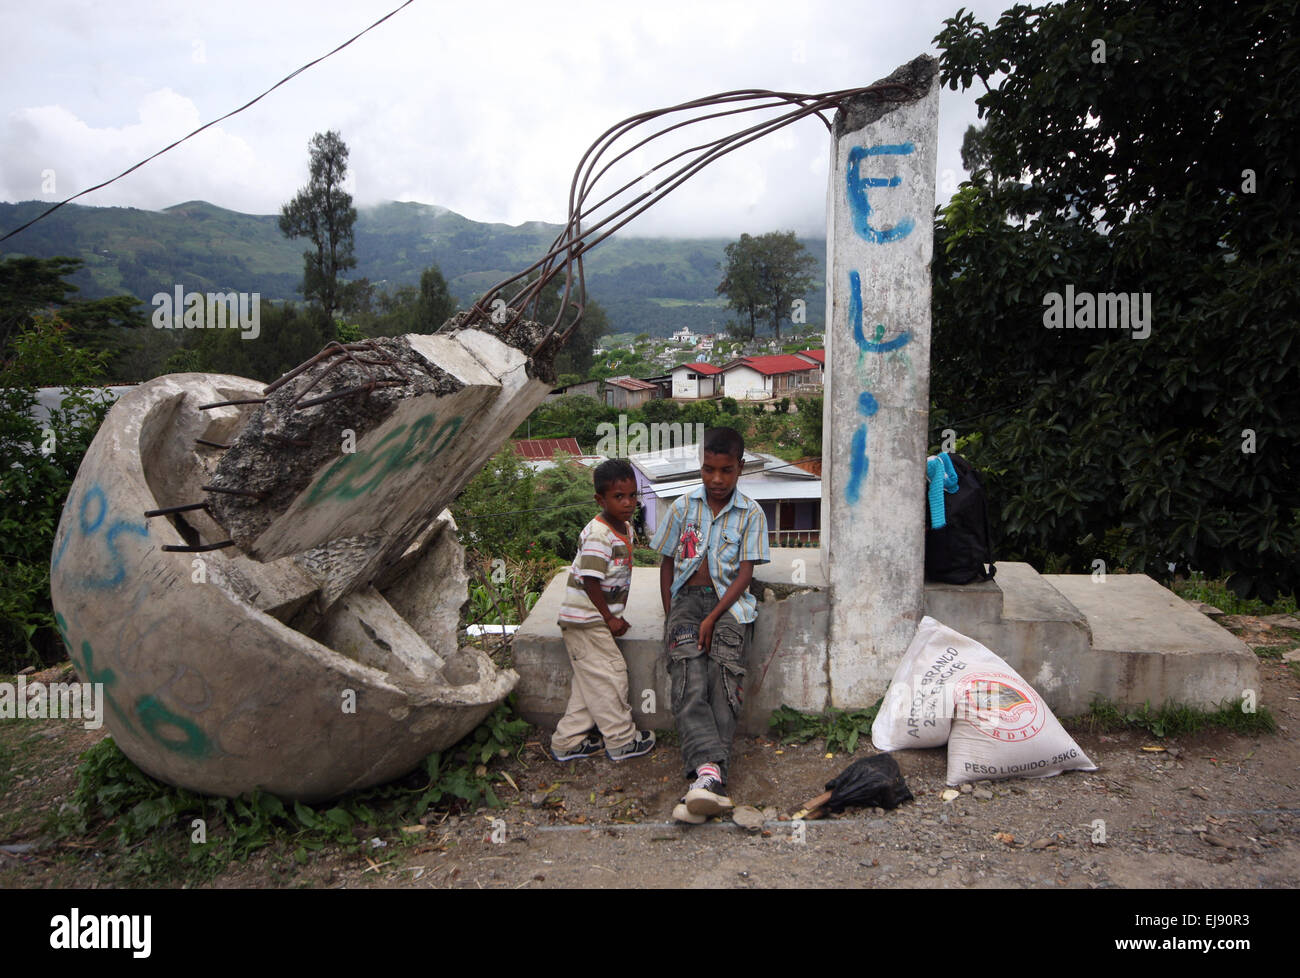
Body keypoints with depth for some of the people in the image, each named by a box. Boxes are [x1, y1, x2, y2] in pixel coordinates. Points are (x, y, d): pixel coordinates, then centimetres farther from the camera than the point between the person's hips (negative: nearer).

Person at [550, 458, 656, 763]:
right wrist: (610, 618, -16)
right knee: (610, 676, -1)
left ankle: (569, 741, 24)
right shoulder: (598, 535, -22)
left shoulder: (626, 528, 8)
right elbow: (590, 581, -23)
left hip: (599, 619, 10)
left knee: (590, 681, 15)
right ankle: (621, 741, 14)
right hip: (586, 620, -10)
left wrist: (616, 615, 14)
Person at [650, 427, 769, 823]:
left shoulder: (750, 514, 4)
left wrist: (713, 618, -15)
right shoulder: (683, 506, 10)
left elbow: (745, 574, -3)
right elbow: (667, 563, 15)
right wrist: (670, 612, 1)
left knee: (723, 684, -26)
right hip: (687, 597, 1)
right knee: (689, 683, -27)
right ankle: (709, 771, -43)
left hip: (729, 602, -1)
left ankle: (704, 780, -36)